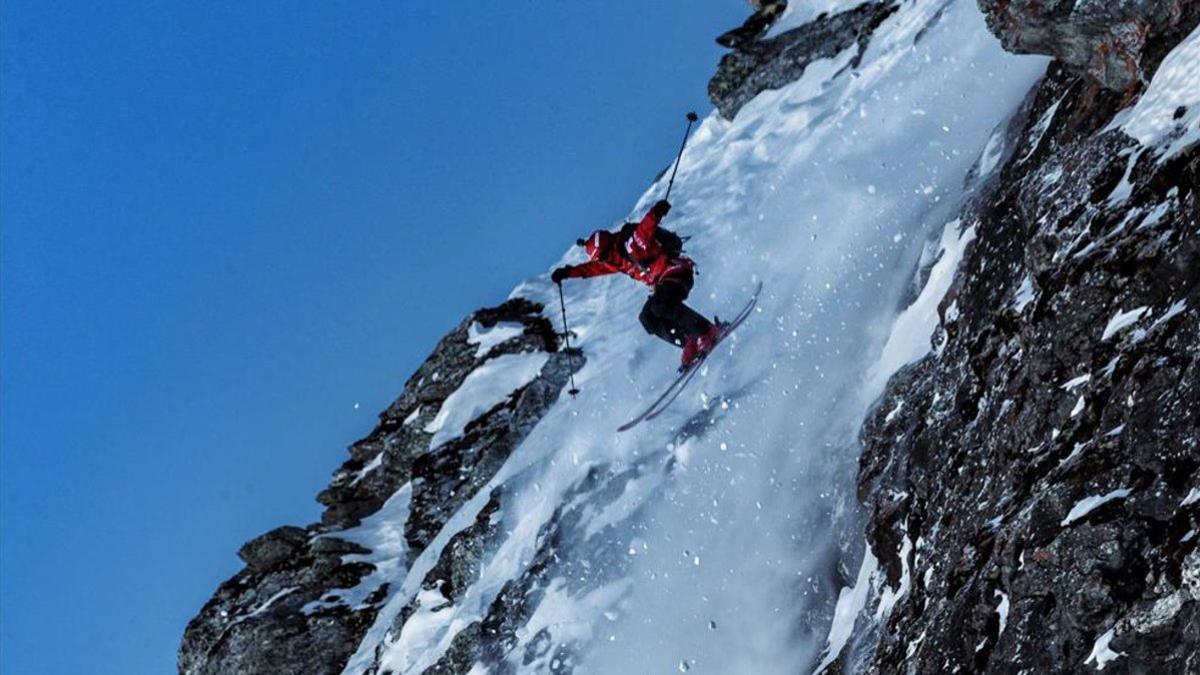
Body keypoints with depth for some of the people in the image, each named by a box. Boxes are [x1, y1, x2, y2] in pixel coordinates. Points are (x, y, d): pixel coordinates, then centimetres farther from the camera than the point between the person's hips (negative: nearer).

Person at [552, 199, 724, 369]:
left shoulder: (632, 241, -14)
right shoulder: (617, 259, 13)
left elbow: (646, 229, -33)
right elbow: (593, 268, 25)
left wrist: (655, 214, -53)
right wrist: (568, 272, 20)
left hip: (676, 272, -9)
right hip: (662, 283, 9)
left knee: (663, 307, -31)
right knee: (648, 318, -6)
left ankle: (709, 332, -26)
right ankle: (690, 343, -9)